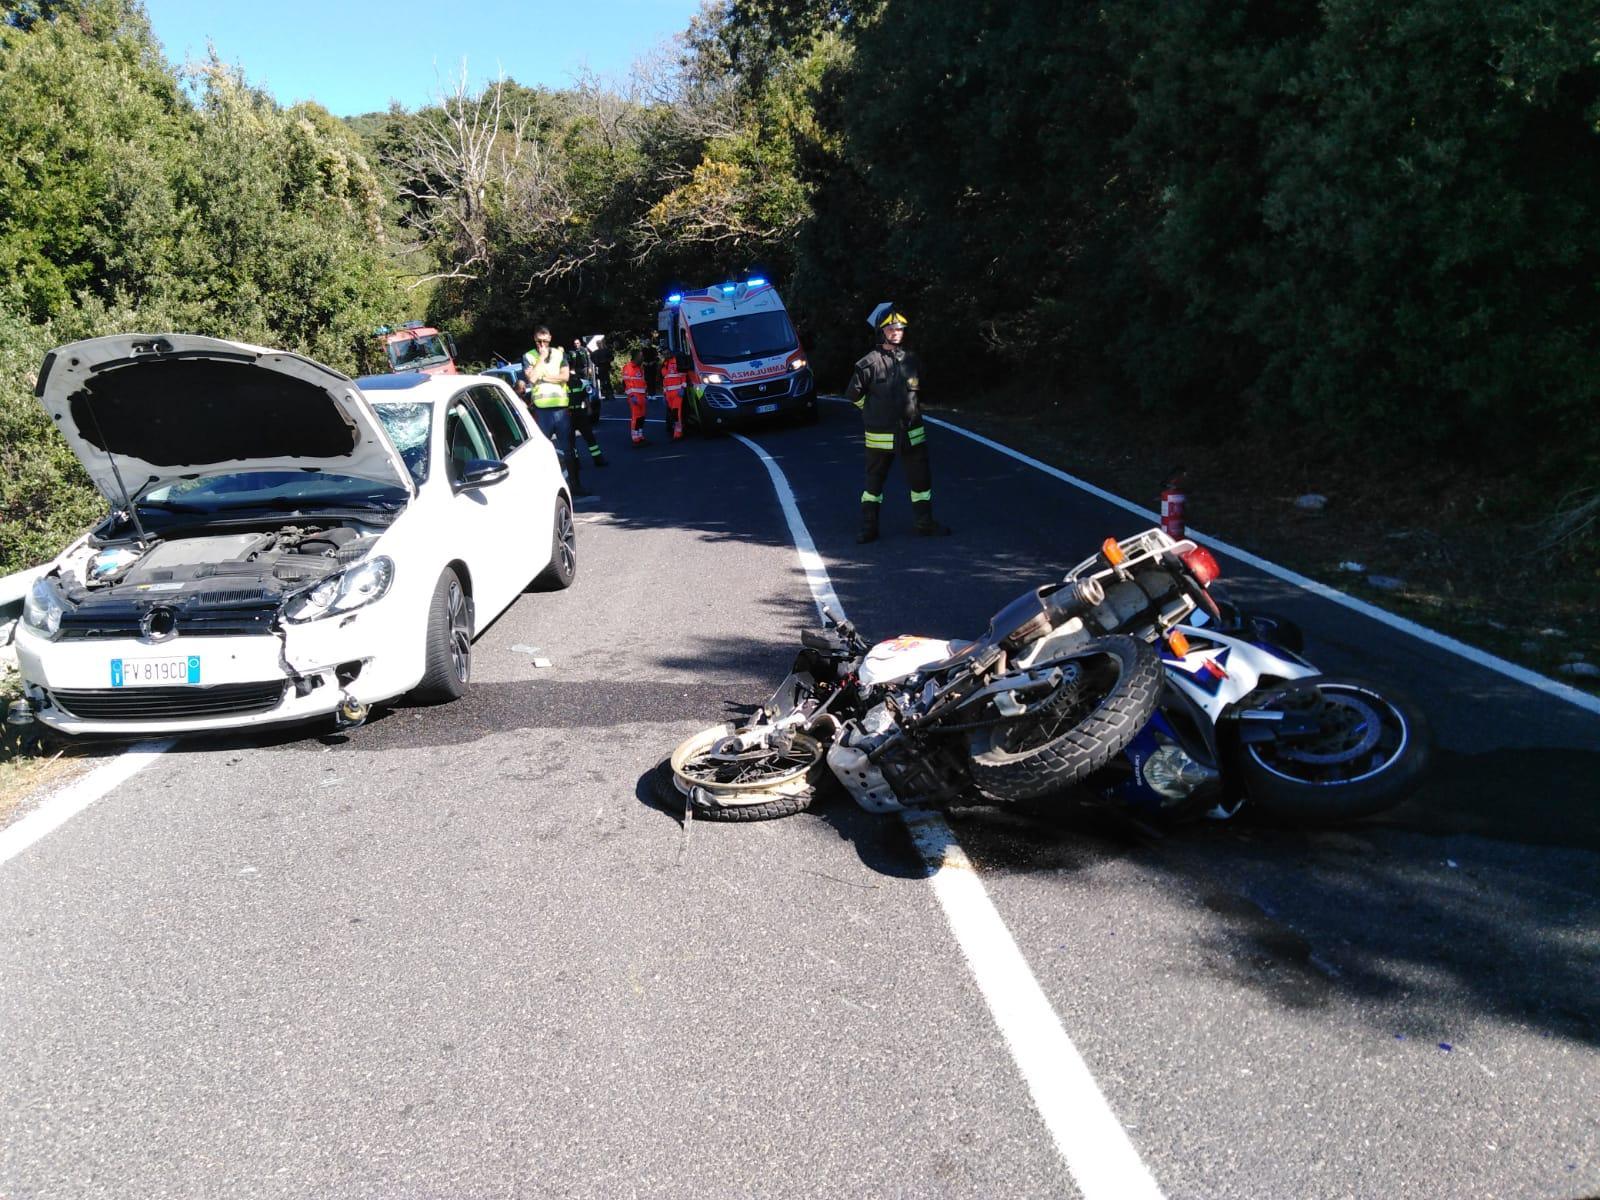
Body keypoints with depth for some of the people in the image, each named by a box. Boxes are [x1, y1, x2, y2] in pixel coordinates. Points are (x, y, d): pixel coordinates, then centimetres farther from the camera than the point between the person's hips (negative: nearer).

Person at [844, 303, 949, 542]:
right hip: (880, 436, -4)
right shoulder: (869, 363, -11)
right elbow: (853, 394, -2)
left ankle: (924, 523, 21)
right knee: (874, 482, 7)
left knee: (921, 478, 9)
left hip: (912, 433, 4)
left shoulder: (911, 359, 3)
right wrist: (875, 412, 4)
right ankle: (868, 527, 15)